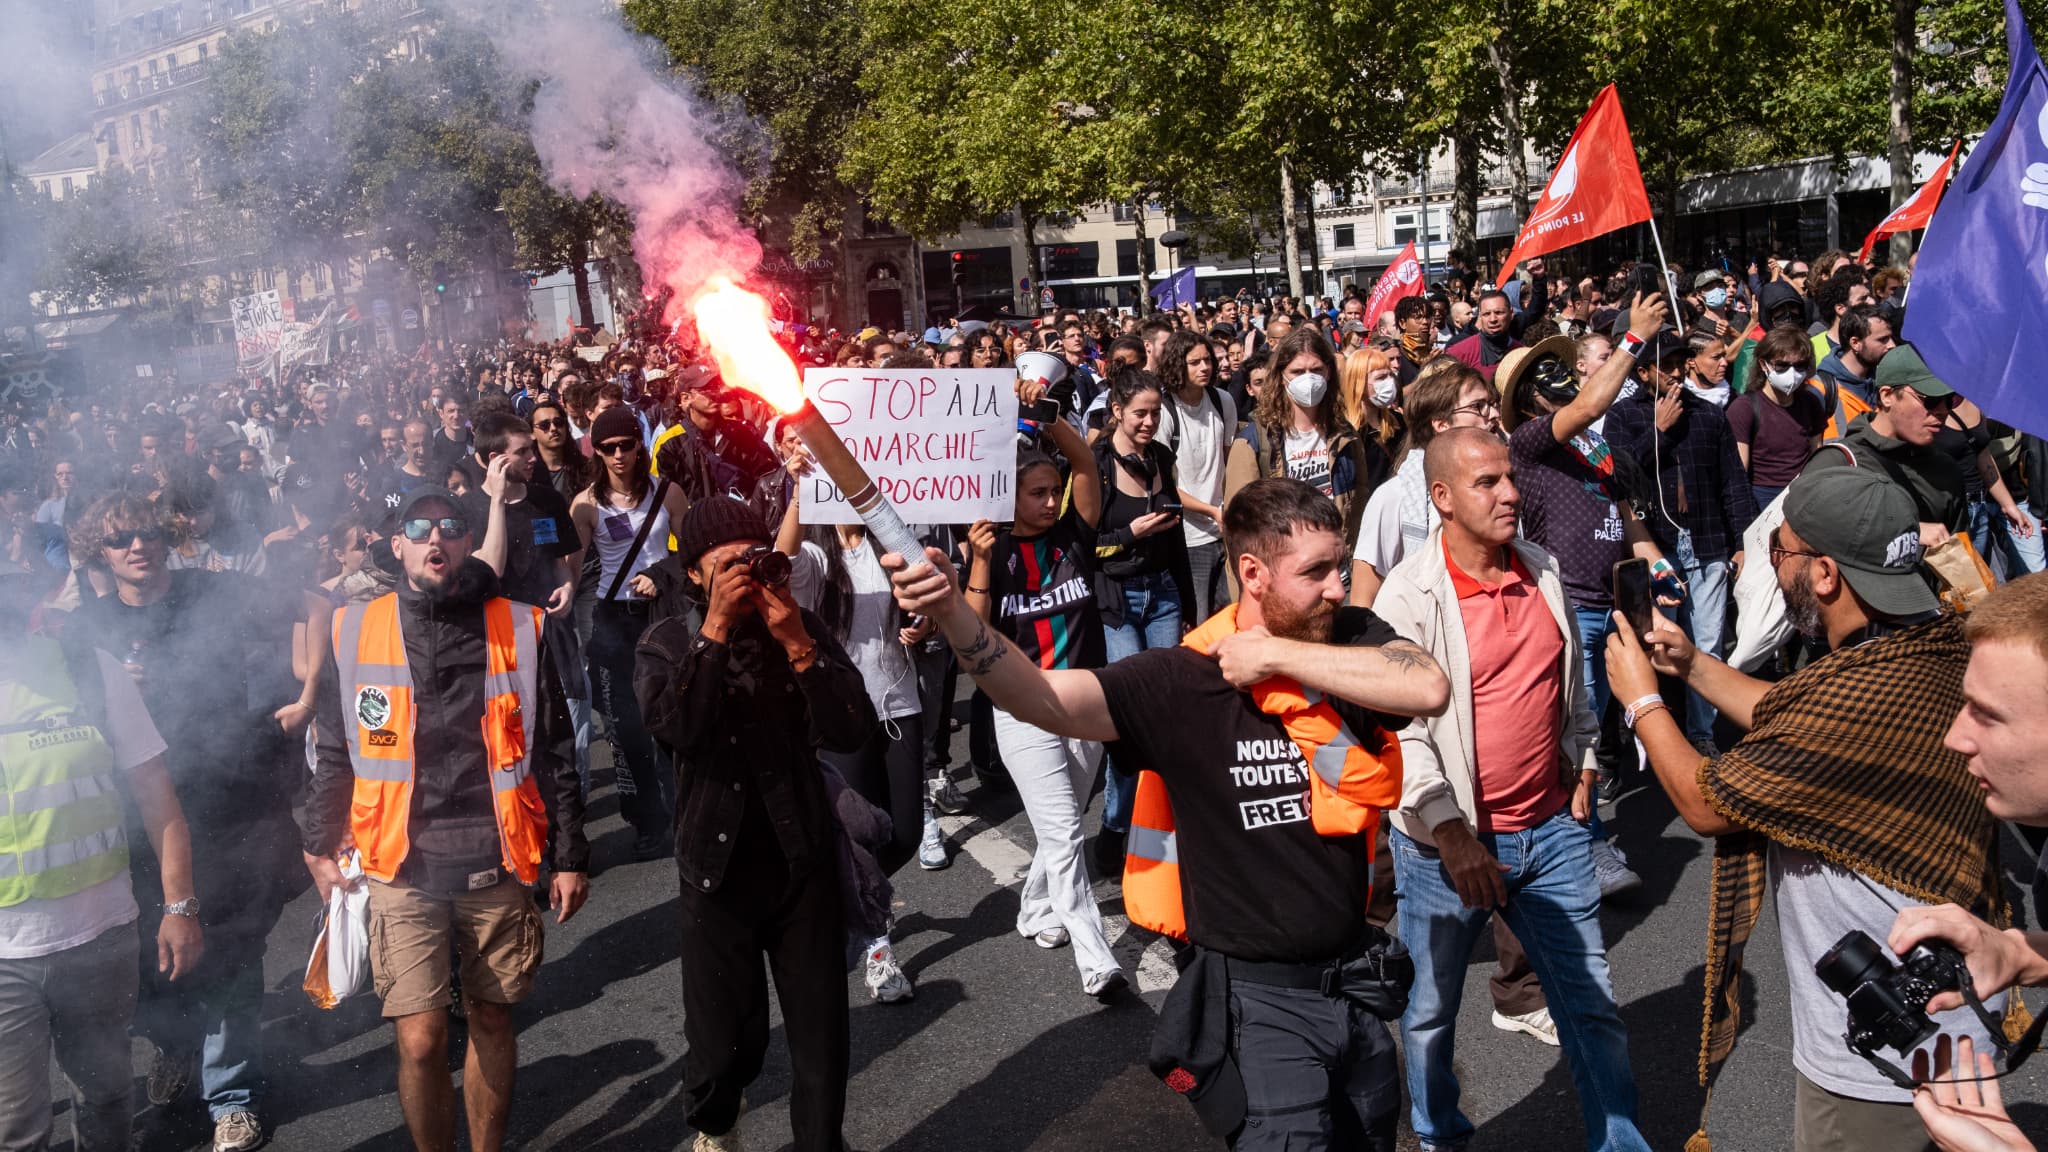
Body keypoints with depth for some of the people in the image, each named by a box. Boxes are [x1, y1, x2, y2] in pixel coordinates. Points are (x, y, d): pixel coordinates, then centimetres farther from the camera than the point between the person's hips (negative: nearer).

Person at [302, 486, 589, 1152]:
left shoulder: (520, 630, 2)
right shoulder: (355, 631, 3)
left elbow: (554, 754, 5)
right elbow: (335, 753, 11)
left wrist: (570, 858, 5)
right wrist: (321, 847, 8)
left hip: (497, 866, 1)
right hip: (401, 870, -1)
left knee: (492, 1023, 12)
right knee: (420, 1040, -5)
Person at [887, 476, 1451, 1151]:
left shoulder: (1356, 640, -5)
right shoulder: (1183, 681, -15)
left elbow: (1428, 688, -25)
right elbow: (1041, 698, -25)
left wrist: (1279, 655, -22)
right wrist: (951, 612, -41)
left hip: (1353, 976, 5)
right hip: (1257, 997, -4)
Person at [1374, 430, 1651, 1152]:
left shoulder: (1543, 570, 4)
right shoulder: (1409, 597, -15)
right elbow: (1399, 725, -18)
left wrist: (1582, 763, 16)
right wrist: (1449, 830, -21)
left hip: (1552, 828, 4)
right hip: (1448, 841, -4)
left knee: (1592, 1004, 12)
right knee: (1431, 1010, 13)